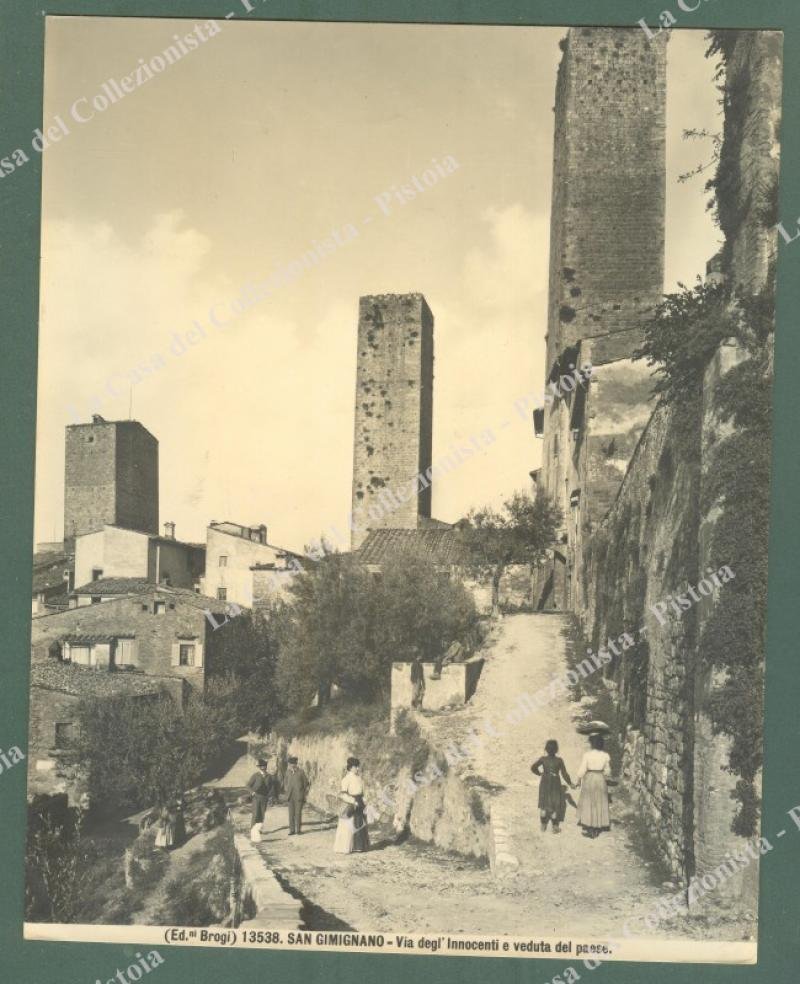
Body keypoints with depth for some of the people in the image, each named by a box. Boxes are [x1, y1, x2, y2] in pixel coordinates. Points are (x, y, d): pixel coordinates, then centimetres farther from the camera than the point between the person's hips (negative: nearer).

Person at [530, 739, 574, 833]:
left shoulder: (543, 759, -12)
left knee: (544, 804, 17)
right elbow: (564, 773, -12)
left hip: (544, 784, 2)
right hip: (555, 784, -2)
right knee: (556, 804, 13)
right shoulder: (559, 761, -17)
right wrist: (570, 784, 1)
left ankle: (543, 825, 25)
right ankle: (555, 827, 16)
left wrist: (539, 773, 13)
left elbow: (533, 768, -6)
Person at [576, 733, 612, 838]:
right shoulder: (605, 755, -5)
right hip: (600, 780, 3)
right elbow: (607, 771, 2)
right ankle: (597, 828, 20)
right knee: (599, 804, 14)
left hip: (589, 779, -3)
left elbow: (582, 770, -11)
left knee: (588, 803, 8)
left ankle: (589, 829, 10)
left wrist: (579, 780, 5)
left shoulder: (587, 755, -15)